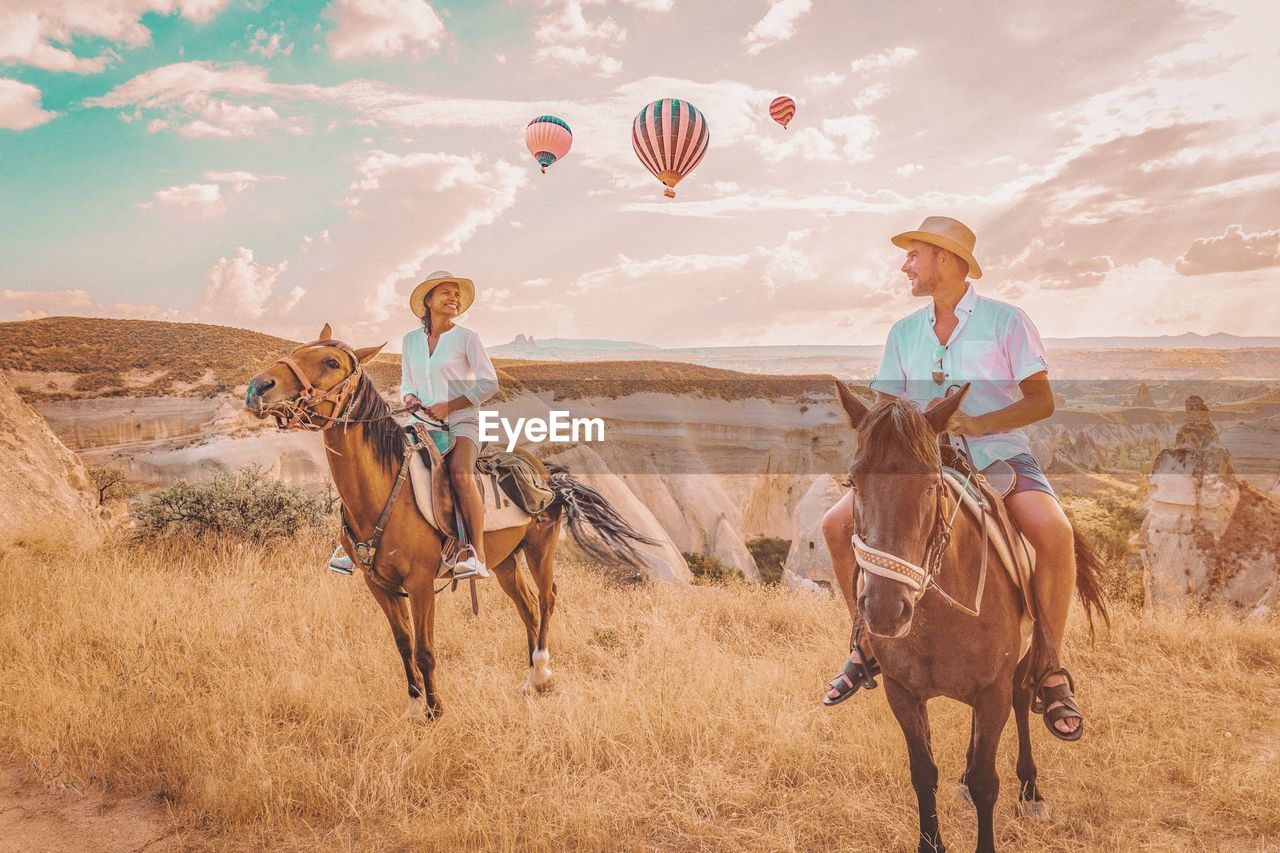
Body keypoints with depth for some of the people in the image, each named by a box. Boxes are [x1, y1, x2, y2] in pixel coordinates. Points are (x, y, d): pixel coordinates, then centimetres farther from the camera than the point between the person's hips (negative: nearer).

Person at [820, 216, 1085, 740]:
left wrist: (976, 424, -24)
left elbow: (1041, 401, -9)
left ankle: (1051, 671, -12)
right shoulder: (904, 333, 9)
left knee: (1054, 534, -33)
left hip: (999, 457, -4)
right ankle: (867, 646, 6)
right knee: (838, 524, -12)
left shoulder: (1007, 322, -4)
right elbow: (882, 407, 10)